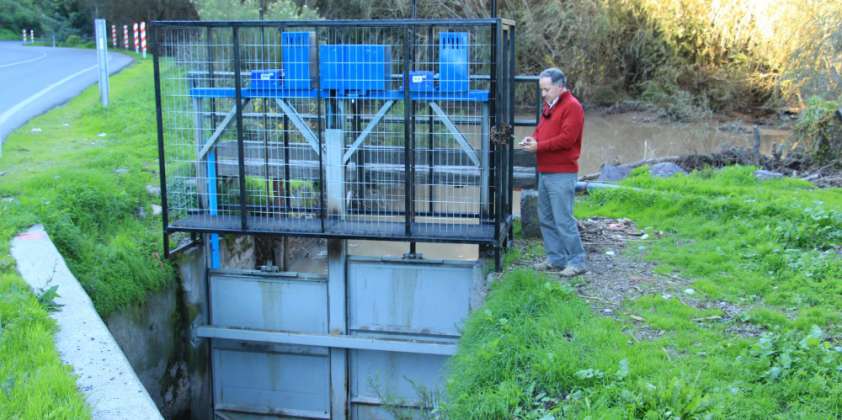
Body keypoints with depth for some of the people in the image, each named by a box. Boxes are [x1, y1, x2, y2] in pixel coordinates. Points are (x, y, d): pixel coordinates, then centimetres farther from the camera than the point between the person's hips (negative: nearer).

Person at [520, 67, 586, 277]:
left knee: (563, 219, -9)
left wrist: (539, 146, -16)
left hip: (562, 174, -9)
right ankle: (556, 258, 22)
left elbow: (567, 139, -19)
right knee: (546, 218, 12)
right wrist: (532, 139, 1)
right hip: (545, 172, 9)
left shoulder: (572, 106, -11)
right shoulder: (549, 106, 18)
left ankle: (577, 262, 0)